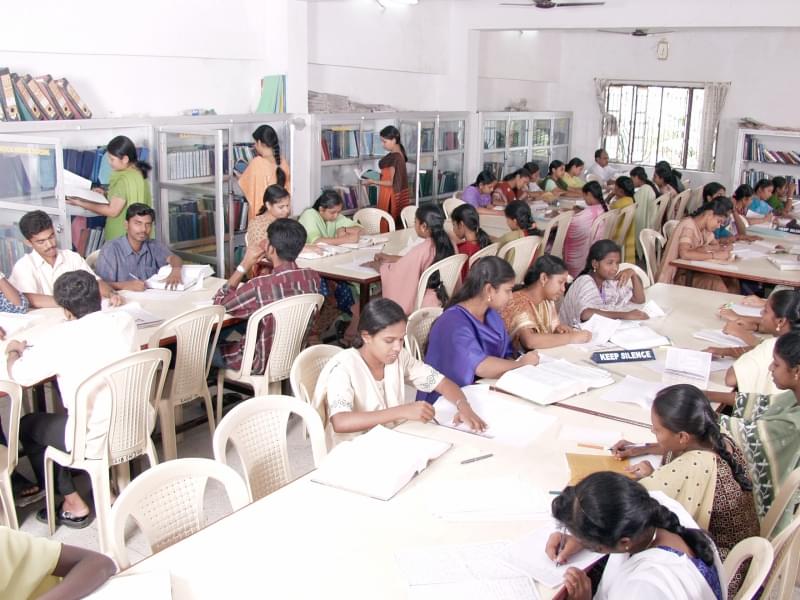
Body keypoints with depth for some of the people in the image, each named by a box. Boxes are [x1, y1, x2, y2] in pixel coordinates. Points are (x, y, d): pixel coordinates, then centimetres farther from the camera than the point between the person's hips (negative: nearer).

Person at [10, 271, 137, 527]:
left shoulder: (62, 337, -20)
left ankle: (73, 505, 24)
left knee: (27, 425, 21)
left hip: (96, 439, -6)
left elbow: (18, 375, -11)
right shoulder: (125, 320, -3)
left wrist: (14, 352, 11)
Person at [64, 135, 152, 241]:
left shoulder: (126, 180, -22)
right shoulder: (136, 171, 7)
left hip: (123, 236, -9)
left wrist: (82, 204, -15)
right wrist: (105, 194, 8)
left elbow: (112, 211, -20)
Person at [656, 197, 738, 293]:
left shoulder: (705, 227, 8)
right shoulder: (688, 225, -18)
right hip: (679, 274, -8)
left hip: (693, 269, 8)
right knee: (716, 284, -26)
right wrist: (715, 255, -30)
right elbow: (684, 254, -33)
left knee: (730, 280, -9)